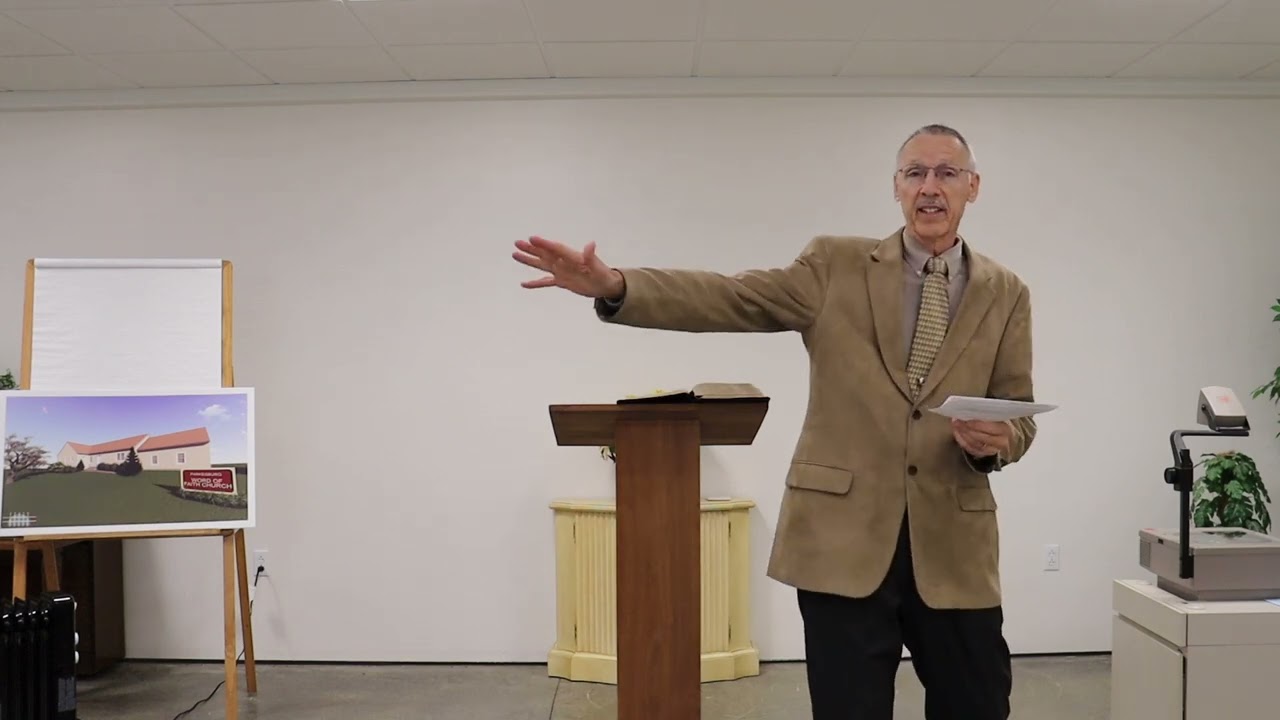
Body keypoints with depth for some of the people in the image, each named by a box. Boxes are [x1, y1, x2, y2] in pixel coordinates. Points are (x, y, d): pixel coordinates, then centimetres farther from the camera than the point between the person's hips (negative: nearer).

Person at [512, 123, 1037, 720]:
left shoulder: (1005, 293, 8)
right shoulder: (838, 264, 3)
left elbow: (1019, 413, 8)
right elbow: (732, 298, -8)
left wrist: (996, 441, -17)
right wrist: (614, 286, -22)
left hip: (954, 545, 2)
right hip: (843, 536, -1)